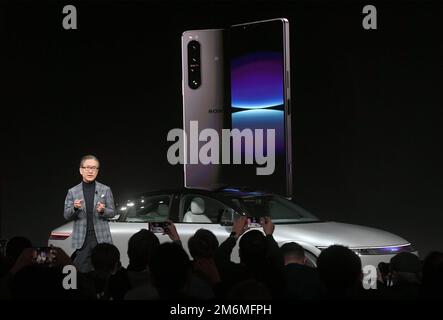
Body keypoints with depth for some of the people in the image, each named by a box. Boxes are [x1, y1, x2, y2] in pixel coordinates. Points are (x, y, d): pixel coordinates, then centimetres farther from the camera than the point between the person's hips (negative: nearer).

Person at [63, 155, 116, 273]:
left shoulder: (105, 190, 7)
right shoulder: (72, 192, 8)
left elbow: (112, 212, 9)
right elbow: (66, 216, 8)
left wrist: (103, 210, -13)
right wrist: (75, 208, -13)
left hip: (101, 238, 0)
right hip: (81, 240, 0)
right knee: (82, 271, -3)